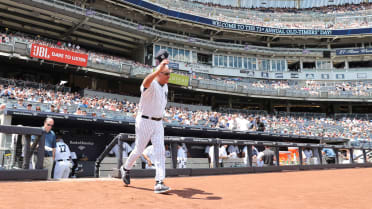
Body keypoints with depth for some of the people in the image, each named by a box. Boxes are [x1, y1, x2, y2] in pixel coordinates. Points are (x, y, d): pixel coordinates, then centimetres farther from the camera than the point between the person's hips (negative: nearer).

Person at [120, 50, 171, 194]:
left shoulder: (165, 86, 7)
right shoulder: (151, 85, -19)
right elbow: (146, 82, -43)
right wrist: (159, 69, -53)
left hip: (158, 123, 6)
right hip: (144, 121, -6)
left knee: (160, 151, -4)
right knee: (139, 150, 6)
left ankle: (159, 182, -4)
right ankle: (126, 168, 34)